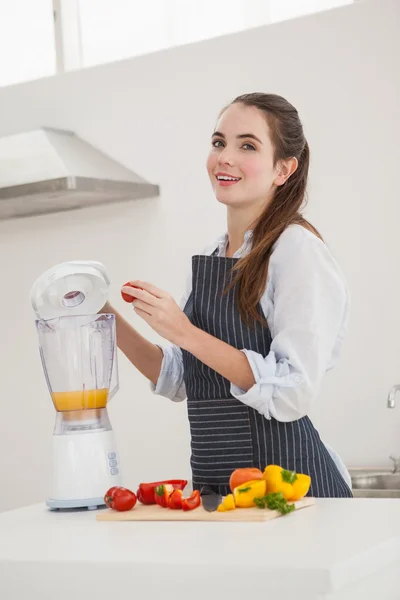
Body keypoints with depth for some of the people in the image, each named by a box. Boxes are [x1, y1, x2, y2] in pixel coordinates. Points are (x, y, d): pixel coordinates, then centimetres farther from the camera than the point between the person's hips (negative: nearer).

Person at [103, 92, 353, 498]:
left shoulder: (299, 251, -13)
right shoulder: (208, 258, 7)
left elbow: (292, 395, -21)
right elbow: (178, 381, 13)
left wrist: (184, 332, -22)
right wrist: (108, 321, 2)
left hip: (287, 477, -6)